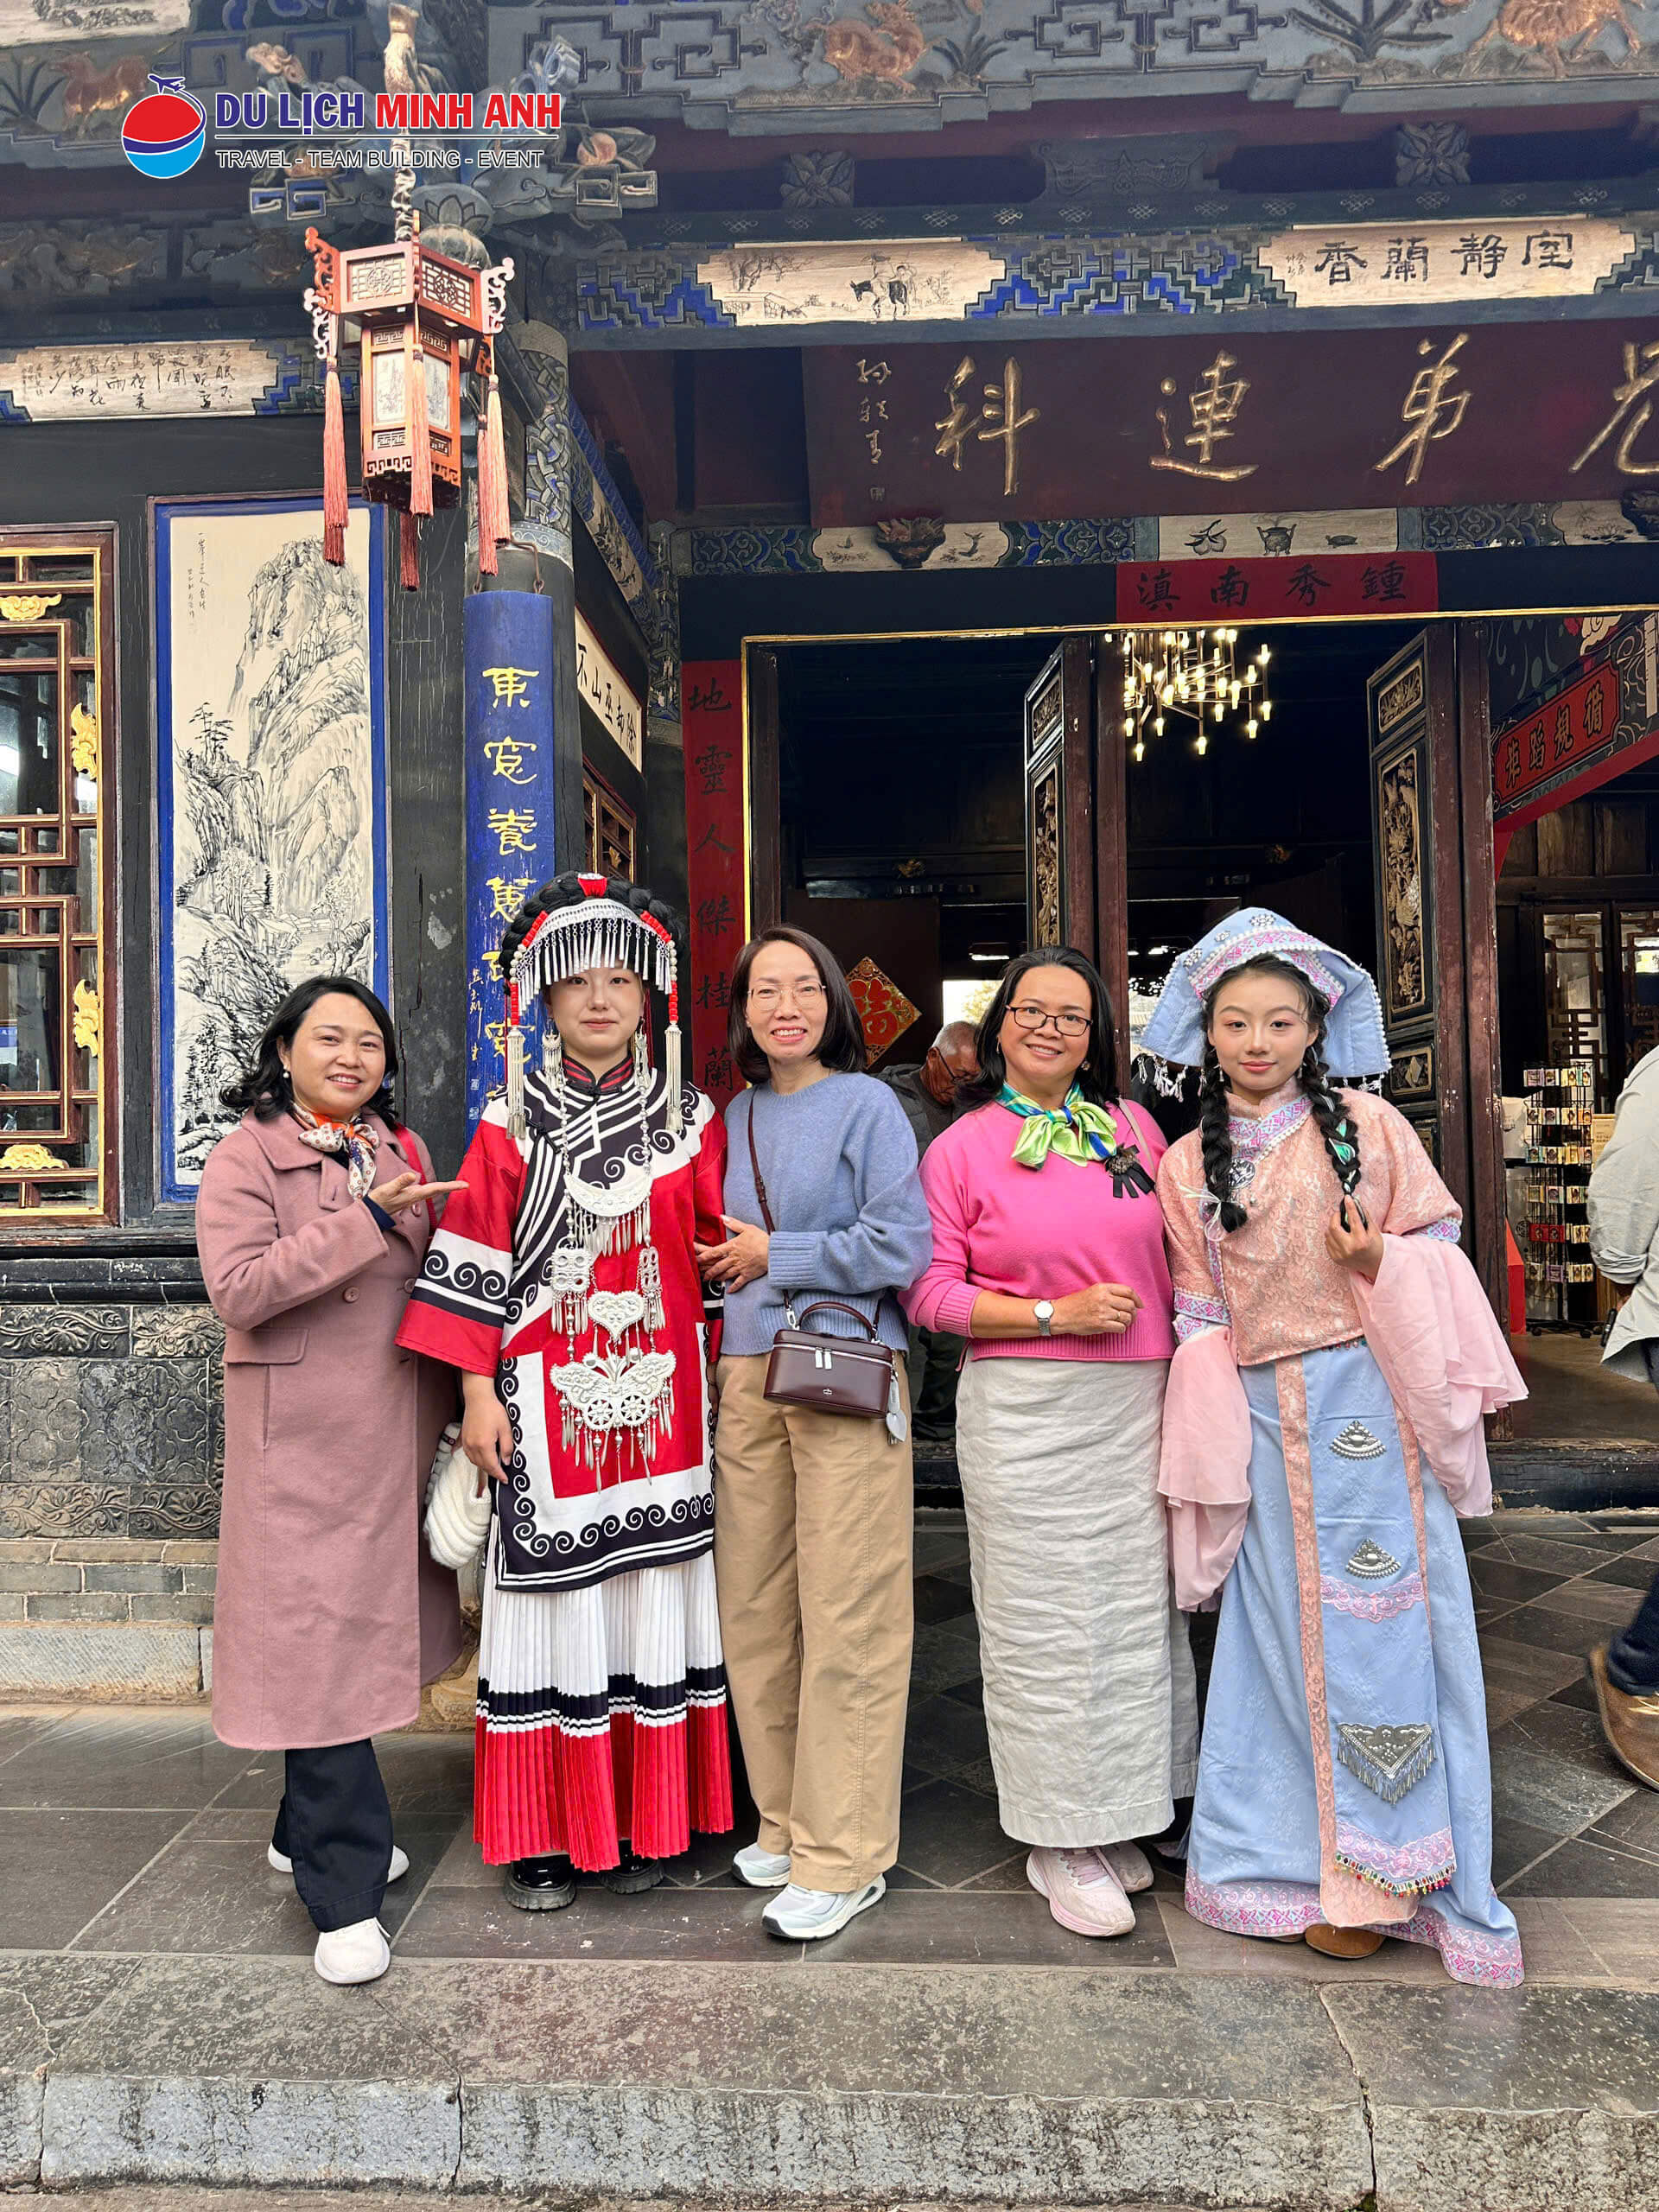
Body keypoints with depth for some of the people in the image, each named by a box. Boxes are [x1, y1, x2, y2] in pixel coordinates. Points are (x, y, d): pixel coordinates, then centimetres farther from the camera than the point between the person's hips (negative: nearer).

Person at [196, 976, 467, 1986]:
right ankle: (345, 1892, 6)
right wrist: (365, 1219, -23)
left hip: (400, 1430, 6)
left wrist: (461, 1403, 9)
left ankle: (308, 1830, 34)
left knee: (369, 1628, 15)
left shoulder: (405, 1149, 12)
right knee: (318, 1641, -3)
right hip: (301, 1438, -6)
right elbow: (238, 1290, -18)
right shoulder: (247, 1157, -5)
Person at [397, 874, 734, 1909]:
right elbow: (475, 1264, 0)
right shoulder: (513, 1126, 2)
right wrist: (479, 1391, -5)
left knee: (654, 1592, 7)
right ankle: (543, 1835, 18)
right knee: (556, 1596, 3)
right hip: (548, 1398, -1)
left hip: (658, 1397, 2)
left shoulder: (690, 1122, 7)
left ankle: (643, 1823, 23)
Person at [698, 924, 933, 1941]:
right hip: (748, 1379, 6)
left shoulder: (866, 1103, -2)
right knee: (755, 1609, 10)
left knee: (847, 1619, -2)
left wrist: (775, 1255, -6)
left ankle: (845, 1854, 11)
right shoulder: (735, 1117, 15)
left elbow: (902, 1245, -11)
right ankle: (786, 1819, 27)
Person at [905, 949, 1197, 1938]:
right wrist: (1055, 1315, -14)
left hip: (1139, 1402, 4)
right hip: (1025, 1410, -4)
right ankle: (1060, 1842, 19)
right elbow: (930, 1292, -5)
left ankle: (1115, 1819, 30)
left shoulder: (1132, 1126, 10)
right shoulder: (962, 1148, -1)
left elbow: (1178, 1250, 17)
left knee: (1137, 1610, 12)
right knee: (1044, 1623, 2)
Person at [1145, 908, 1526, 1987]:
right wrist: (1208, 1445, 5)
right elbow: (1200, 1309, 11)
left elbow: (1439, 1243, 5)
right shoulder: (1188, 1163, 8)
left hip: (1370, 1400, -2)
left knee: (1381, 1619, 1)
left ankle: (1381, 1868, 17)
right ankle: (1306, 1857, 24)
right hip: (1265, 1415, 2)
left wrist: (1379, 1263, -16)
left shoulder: (1368, 1127, 1)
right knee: (1287, 1626, 8)